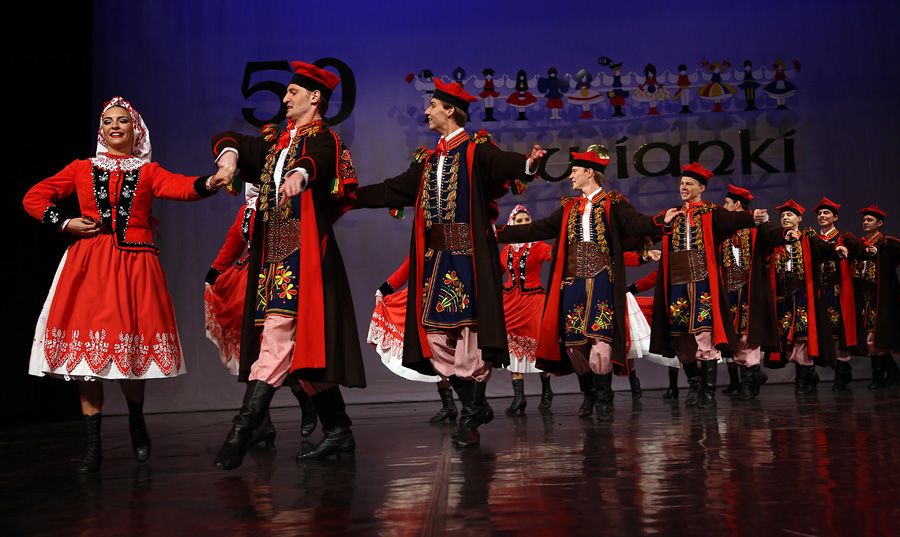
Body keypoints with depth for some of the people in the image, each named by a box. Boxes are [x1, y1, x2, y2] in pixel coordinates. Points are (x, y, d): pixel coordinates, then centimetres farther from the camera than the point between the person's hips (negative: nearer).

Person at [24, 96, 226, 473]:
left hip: (134, 265, -1)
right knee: (88, 346, -4)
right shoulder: (81, 169, 16)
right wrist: (64, 223, 1)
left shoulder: (148, 171, 13)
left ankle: (136, 421, 25)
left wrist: (208, 184, -28)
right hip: (88, 264, 1)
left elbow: (180, 187, -8)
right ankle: (92, 445, 2)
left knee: (131, 345, -3)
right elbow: (34, 198, 17)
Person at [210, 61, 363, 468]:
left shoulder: (322, 137, -1)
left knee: (280, 333, -17)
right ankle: (338, 431, 15)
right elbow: (229, 141, 11)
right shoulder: (276, 140, 21)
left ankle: (242, 431, -20)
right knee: (302, 345, 8)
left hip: (304, 249, -8)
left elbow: (318, 160, -25)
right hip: (273, 251, 8)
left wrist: (300, 174, -47)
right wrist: (230, 154, -12)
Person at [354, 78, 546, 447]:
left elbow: (502, 164, -21)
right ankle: (476, 406, 18)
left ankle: (470, 419, 3)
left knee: (469, 332, -6)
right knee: (436, 334, 4)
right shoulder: (428, 159, 19)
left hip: (468, 254, -7)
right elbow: (393, 190, 26)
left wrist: (526, 164, -43)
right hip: (434, 256, 7)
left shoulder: (476, 149, -1)